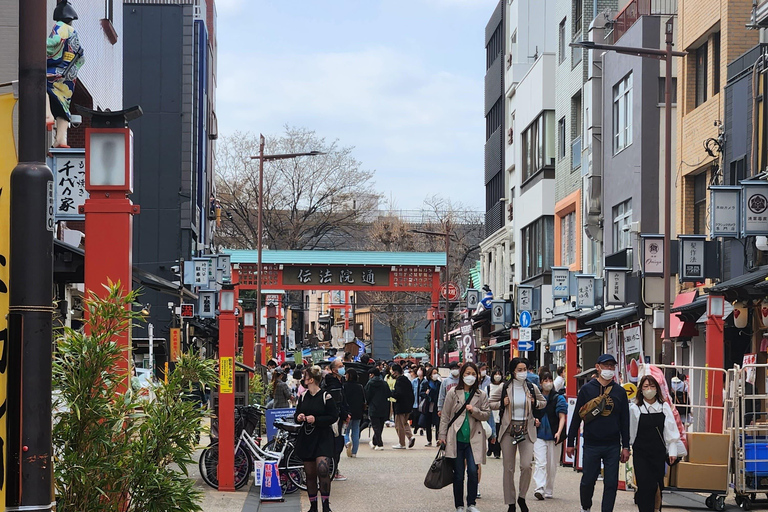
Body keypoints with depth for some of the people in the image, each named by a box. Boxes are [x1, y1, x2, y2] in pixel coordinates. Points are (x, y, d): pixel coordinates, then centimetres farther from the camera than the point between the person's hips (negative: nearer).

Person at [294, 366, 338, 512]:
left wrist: (316, 419, -17)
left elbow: (334, 417, -7)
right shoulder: (303, 397, 10)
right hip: (306, 438, 5)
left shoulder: (326, 397, -7)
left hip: (323, 438, -5)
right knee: (310, 474, 8)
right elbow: (297, 414, 20)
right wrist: (298, 417, -4)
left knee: (322, 469, -20)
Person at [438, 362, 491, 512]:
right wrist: (442, 435, 2)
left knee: (473, 471, -10)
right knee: (458, 474, 4)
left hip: (474, 439, 0)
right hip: (456, 439, 0)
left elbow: (487, 414, 7)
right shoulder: (453, 392, 4)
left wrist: (474, 411, -11)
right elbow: (445, 415, 6)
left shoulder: (481, 395, 8)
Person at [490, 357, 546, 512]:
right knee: (508, 468, 3)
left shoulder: (532, 388, 5)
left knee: (527, 465, -13)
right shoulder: (505, 388, 1)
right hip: (508, 430, 0)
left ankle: (522, 497, 9)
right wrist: (502, 404, -8)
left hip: (526, 431, 0)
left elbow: (543, 402, 20)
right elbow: (491, 403, 11)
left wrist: (535, 403, -1)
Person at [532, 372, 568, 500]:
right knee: (541, 463, -13)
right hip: (538, 435, 0)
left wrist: (559, 432, -21)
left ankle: (548, 490, 17)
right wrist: (534, 420, -2)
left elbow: (562, 417, -6)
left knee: (552, 465, 5)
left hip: (553, 436, 0)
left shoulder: (558, 398, 2)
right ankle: (539, 489, -22)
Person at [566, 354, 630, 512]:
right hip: (591, 444, -1)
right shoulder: (587, 389, 2)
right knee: (588, 481, 6)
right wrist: (570, 443, 3)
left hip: (613, 446, 1)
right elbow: (577, 417, 4)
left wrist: (626, 447, 5)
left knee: (611, 483, -1)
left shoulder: (620, 391, 6)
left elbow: (624, 421, 9)